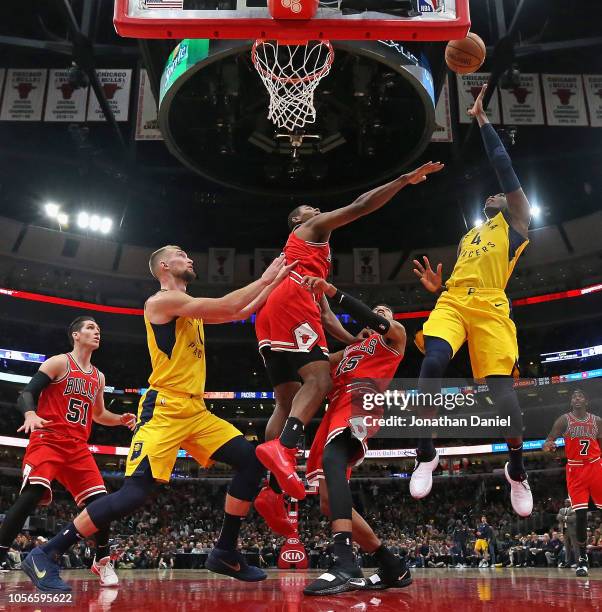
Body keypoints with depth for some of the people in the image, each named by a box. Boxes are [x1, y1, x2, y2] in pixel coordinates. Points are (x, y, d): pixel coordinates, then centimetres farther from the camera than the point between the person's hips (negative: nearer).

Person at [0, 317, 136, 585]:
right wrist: (30, 413, -31)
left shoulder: (98, 377, 18)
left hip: (78, 447, 6)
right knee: (33, 493, -26)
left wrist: (121, 419, 10)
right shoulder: (58, 362, -1)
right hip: (47, 440, -6)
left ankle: (102, 561, 13)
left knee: (100, 500, -4)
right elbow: (26, 394, -9)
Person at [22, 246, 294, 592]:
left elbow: (241, 313, 27)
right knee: (137, 492, -17)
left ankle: (225, 552, 7)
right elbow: (227, 307, -15)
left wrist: (274, 283, 21)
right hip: (164, 409, -9)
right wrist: (264, 279, -4)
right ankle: (45, 555, -5)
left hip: (196, 410, 9)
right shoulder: (162, 300, -7)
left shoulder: (192, 309, 21)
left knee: (251, 460, -1)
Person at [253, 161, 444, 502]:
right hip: (290, 302, -9)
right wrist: (406, 179, 13)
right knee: (319, 380, -21)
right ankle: (283, 447, -44)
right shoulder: (314, 228, 21)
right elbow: (361, 206, 9)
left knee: (287, 402, 3)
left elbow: (325, 313, 35)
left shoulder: (309, 256, 43)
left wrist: (353, 341, 25)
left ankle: (273, 490, -6)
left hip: (268, 319, 9)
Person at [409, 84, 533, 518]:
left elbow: (503, 164, 10)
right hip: (452, 301, 4)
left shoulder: (516, 221, 17)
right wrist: (438, 287, 12)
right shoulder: (469, 237, 34)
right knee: (432, 363, -23)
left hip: (489, 308, -4)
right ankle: (426, 455, -13)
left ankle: (517, 470, 10)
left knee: (501, 386, -13)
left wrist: (482, 119, 14)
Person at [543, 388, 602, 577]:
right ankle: (583, 558, 8)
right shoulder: (564, 420, -1)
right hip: (575, 470, -2)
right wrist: (548, 445, -31)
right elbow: (549, 440, -8)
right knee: (580, 514, -5)